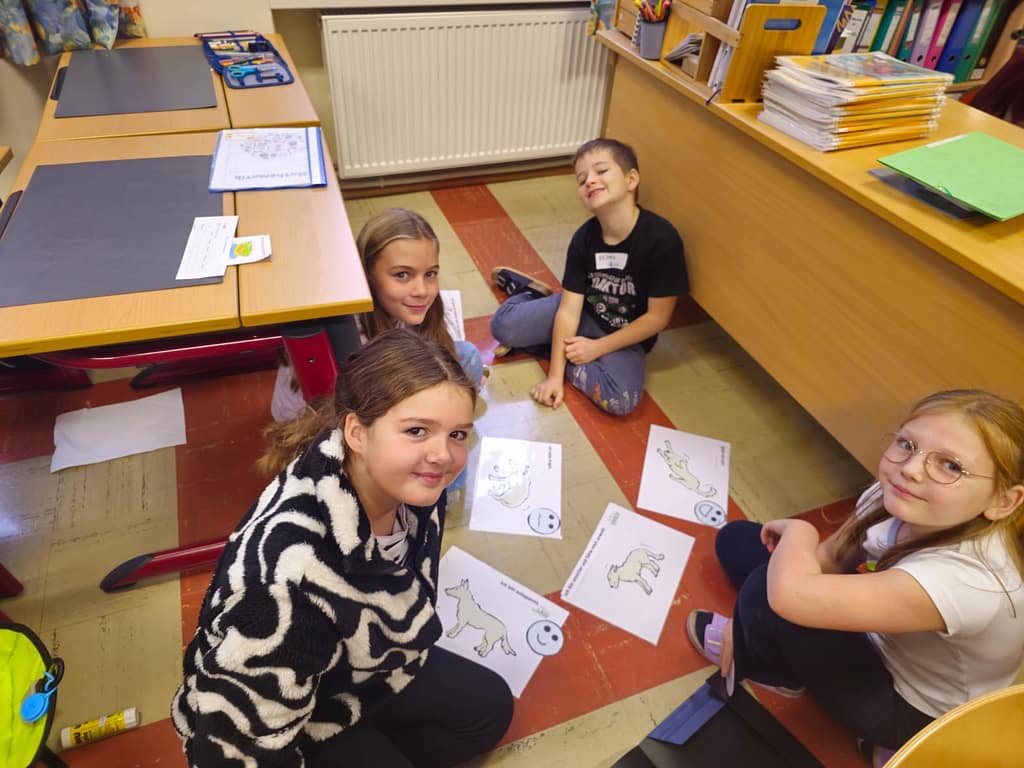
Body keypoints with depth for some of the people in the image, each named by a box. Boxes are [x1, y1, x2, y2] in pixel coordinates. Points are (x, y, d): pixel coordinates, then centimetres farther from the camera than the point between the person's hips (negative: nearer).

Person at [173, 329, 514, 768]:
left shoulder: (411, 488, -21)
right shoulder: (291, 567, -43)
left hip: (364, 666, 6)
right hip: (268, 725, -6)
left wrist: (411, 654, 15)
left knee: (489, 708, 10)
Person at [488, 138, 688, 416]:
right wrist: (554, 375, -21)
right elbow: (569, 308, -16)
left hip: (627, 334, -2)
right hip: (584, 314, 2)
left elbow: (658, 317, -19)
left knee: (622, 400, -30)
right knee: (503, 325, -15)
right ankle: (533, 290, 18)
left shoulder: (662, 239, -26)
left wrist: (598, 347, -18)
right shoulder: (584, 238, -14)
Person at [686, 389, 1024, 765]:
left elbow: (790, 593, -50)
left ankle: (773, 673, 4)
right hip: (874, 634, 6)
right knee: (737, 539, 5)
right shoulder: (895, 497, -20)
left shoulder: (965, 576, -41)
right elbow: (827, 559, -3)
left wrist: (798, 532, -28)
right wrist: (745, 622, -5)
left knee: (767, 594, -30)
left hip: (909, 708, -6)